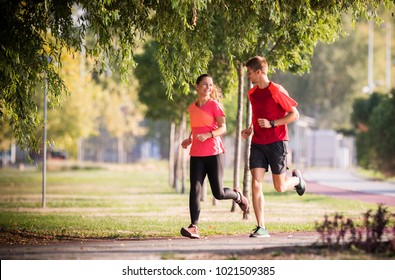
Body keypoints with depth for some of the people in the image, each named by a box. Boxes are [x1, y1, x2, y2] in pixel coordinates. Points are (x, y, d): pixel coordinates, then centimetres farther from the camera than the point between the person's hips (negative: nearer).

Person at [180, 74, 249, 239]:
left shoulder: (214, 105, -2)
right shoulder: (192, 108, 13)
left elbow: (223, 128, -9)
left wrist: (208, 135, -25)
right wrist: (189, 140, 7)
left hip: (214, 153, -4)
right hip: (196, 155, 4)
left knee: (218, 193, -1)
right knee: (195, 189, -13)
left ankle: (237, 196, 32)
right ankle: (194, 227, -18)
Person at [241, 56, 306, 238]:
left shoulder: (277, 91, -11)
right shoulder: (252, 93, 10)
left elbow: (295, 115, -10)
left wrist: (272, 124, -18)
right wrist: (250, 129, 7)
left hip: (277, 142, -5)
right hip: (257, 143, 5)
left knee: (280, 187, 2)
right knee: (256, 184, -9)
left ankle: (296, 179, 37)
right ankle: (261, 228, -8)